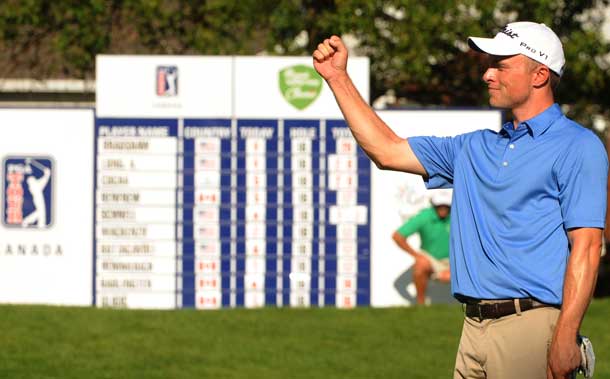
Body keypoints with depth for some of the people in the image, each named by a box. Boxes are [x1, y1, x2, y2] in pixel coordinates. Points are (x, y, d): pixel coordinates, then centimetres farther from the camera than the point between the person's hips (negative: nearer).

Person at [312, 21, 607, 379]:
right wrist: (338, 77, 21)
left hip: (531, 325, -7)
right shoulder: (476, 148, 19)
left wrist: (565, 339, -20)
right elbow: (387, 151, 24)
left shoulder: (578, 147, -4)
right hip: (475, 328, 7)